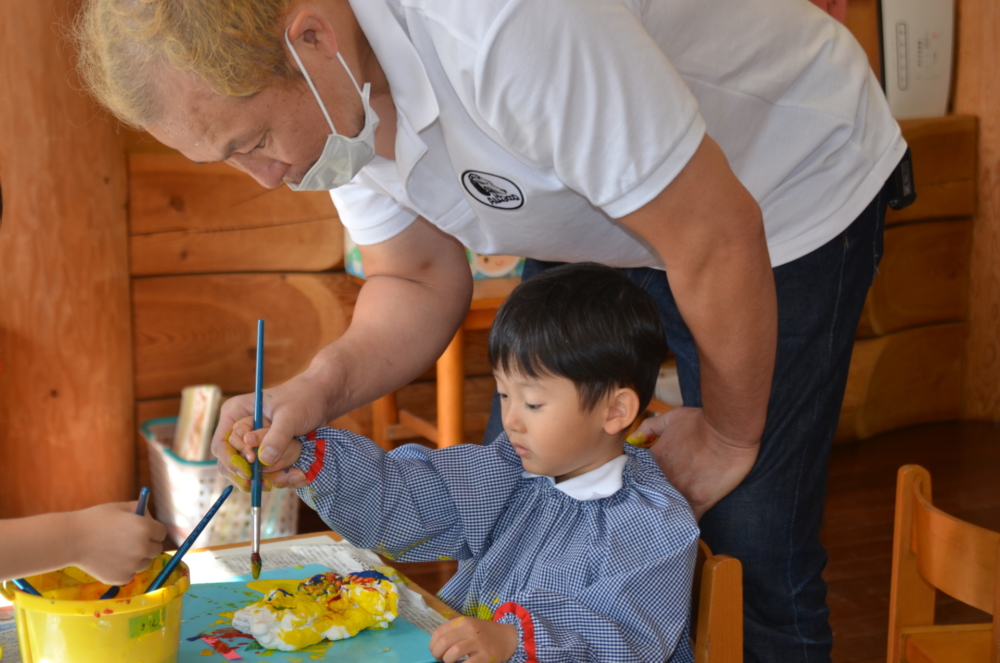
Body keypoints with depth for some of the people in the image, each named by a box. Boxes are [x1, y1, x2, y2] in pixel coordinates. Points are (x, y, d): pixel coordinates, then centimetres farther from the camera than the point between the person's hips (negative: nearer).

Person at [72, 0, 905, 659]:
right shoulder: (328, 89, -15)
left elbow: (717, 239, -32)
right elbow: (418, 281, -3)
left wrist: (728, 434, -16)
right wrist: (317, 389, -23)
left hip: (790, 186, -7)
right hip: (595, 214, 7)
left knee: (749, 545, -10)